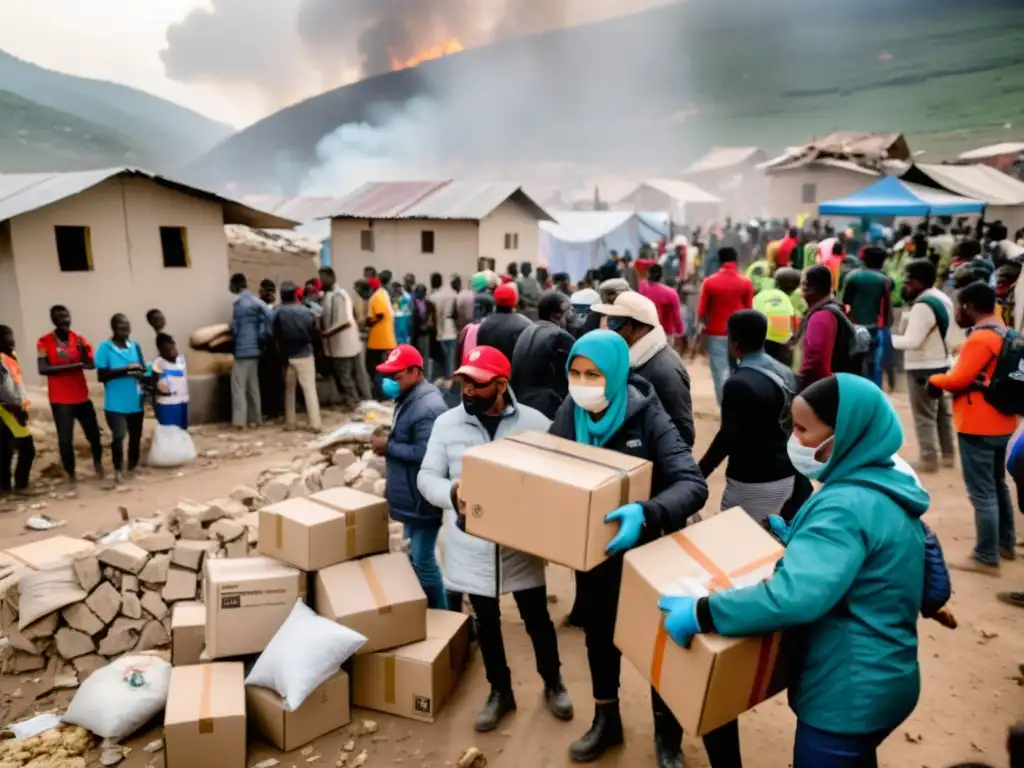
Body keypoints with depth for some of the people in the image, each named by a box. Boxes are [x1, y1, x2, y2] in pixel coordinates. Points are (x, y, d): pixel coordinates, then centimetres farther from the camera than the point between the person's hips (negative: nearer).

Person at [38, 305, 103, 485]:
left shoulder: (79, 339, 4)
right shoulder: (44, 341, -7)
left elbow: (91, 364, -2)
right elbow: (43, 369, -17)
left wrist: (83, 351, -21)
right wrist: (73, 365, -21)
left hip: (82, 397, 3)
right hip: (60, 400, -3)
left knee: (93, 433, 9)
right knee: (65, 439, -2)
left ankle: (98, 463, 34)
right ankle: (71, 473, 16)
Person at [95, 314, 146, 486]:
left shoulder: (135, 346, 6)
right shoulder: (104, 348, -7)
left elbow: (143, 370, 12)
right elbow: (101, 375, -12)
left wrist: (139, 373, -11)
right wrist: (125, 370, -19)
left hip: (135, 401, 5)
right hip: (115, 403, -5)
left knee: (135, 436, 11)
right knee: (118, 436, -13)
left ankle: (131, 468, 28)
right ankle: (118, 470, 6)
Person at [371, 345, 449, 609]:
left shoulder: (428, 407, -24)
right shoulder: (409, 399, 10)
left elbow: (425, 453, -30)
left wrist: (389, 447, -21)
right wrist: (388, 441, 6)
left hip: (423, 499, -10)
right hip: (410, 497, 10)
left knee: (422, 559, 0)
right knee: (414, 555, 21)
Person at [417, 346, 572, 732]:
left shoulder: (535, 422, -8)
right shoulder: (446, 423, -4)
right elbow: (427, 477, -1)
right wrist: (451, 492, -22)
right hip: (472, 547, 1)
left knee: (537, 618, 15)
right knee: (486, 624, 17)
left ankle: (553, 683, 41)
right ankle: (500, 691, 40)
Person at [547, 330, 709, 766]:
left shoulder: (647, 417, -24)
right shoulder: (568, 416, -11)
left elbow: (693, 485, -32)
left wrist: (645, 513, -48)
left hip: (648, 552, -3)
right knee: (599, 636, 21)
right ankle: (606, 720, 46)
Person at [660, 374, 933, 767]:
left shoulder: (846, 505, -27)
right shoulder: (889, 489, 4)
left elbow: (795, 596, -39)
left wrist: (700, 612, -32)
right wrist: (795, 540, 9)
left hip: (846, 694, -9)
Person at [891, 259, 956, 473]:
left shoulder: (923, 305, -23)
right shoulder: (942, 299, 9)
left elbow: (912, 341, -26)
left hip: (923, 367, -10)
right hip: (941, 363, 10)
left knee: (924, 416, -2)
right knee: (942, 411, 18)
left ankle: (928, 459, 3)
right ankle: (948, 454, 26)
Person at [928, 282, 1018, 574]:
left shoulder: (980, 339, -20)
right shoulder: (1003, 333, 10)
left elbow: (958, 380, -22)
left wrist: (935, 379, -3)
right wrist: (946, 377, 6)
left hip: (978, 427, -10)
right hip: (1001, 424, 10)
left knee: (982, 493, -3)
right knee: (997, 485, 21)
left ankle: (986, 558, 5)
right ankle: (1007, 544, 33)